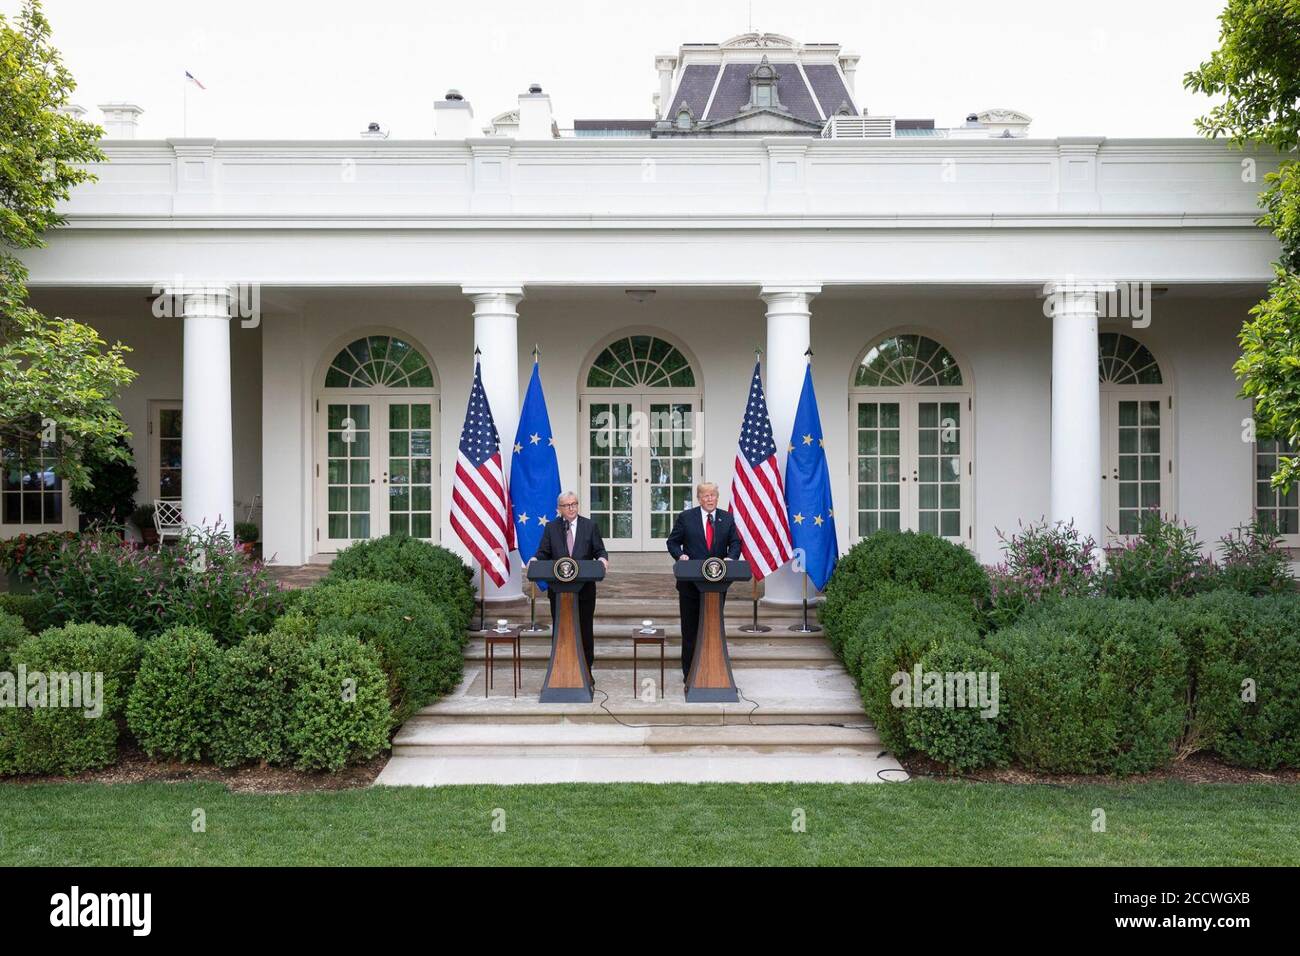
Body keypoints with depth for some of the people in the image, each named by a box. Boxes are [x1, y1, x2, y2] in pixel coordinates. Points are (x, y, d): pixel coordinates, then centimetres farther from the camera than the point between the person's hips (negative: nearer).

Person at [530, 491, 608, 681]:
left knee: (585, 630, 5)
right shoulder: (551, 527, 6)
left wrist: (602, 558, -19)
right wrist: (535, 559, -18)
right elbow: (544, 553, 3)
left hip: (584, 588, 0)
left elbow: (599, 550, 3)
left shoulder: (590, 526, 5)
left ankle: (586, 671, 15)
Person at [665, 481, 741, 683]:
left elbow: (735, 543, 6)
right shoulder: (686, 517, 2)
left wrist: (731, 557, -14)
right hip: (690, 581, -1)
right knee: (690, 628, 3)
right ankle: (689, 671, 11)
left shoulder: (727, 518, 7)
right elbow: (673, 542, 5)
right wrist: (680, 555, -15)